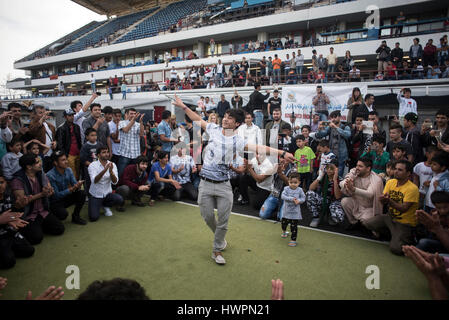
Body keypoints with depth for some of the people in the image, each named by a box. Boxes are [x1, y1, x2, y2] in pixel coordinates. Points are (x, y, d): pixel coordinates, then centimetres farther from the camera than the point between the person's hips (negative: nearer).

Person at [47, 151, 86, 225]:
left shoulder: (69, 170, -6)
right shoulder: (50, 175, -24)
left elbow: (74, 184, -6)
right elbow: (56, 195, -25)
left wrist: (78, 185, -32)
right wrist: (72, 189, -37)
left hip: (66, 197, 6)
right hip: (55, 201, -6)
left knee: (82, 193, -18)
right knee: (63, 214, -32)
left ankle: (75, 216, 1)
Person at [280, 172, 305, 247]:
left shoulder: (299, 190, -6)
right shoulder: (286, 189, -8)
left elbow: (303, 198, -1)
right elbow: (283, 196, -20)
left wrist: (299, 200, -22)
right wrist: (291, 199, -29)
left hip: (295, 213, -2)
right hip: (286, 211, 2)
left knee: (293, 227, -2)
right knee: (283, 223, 20)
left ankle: (293, 240, 13)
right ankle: (284, 231, 52)